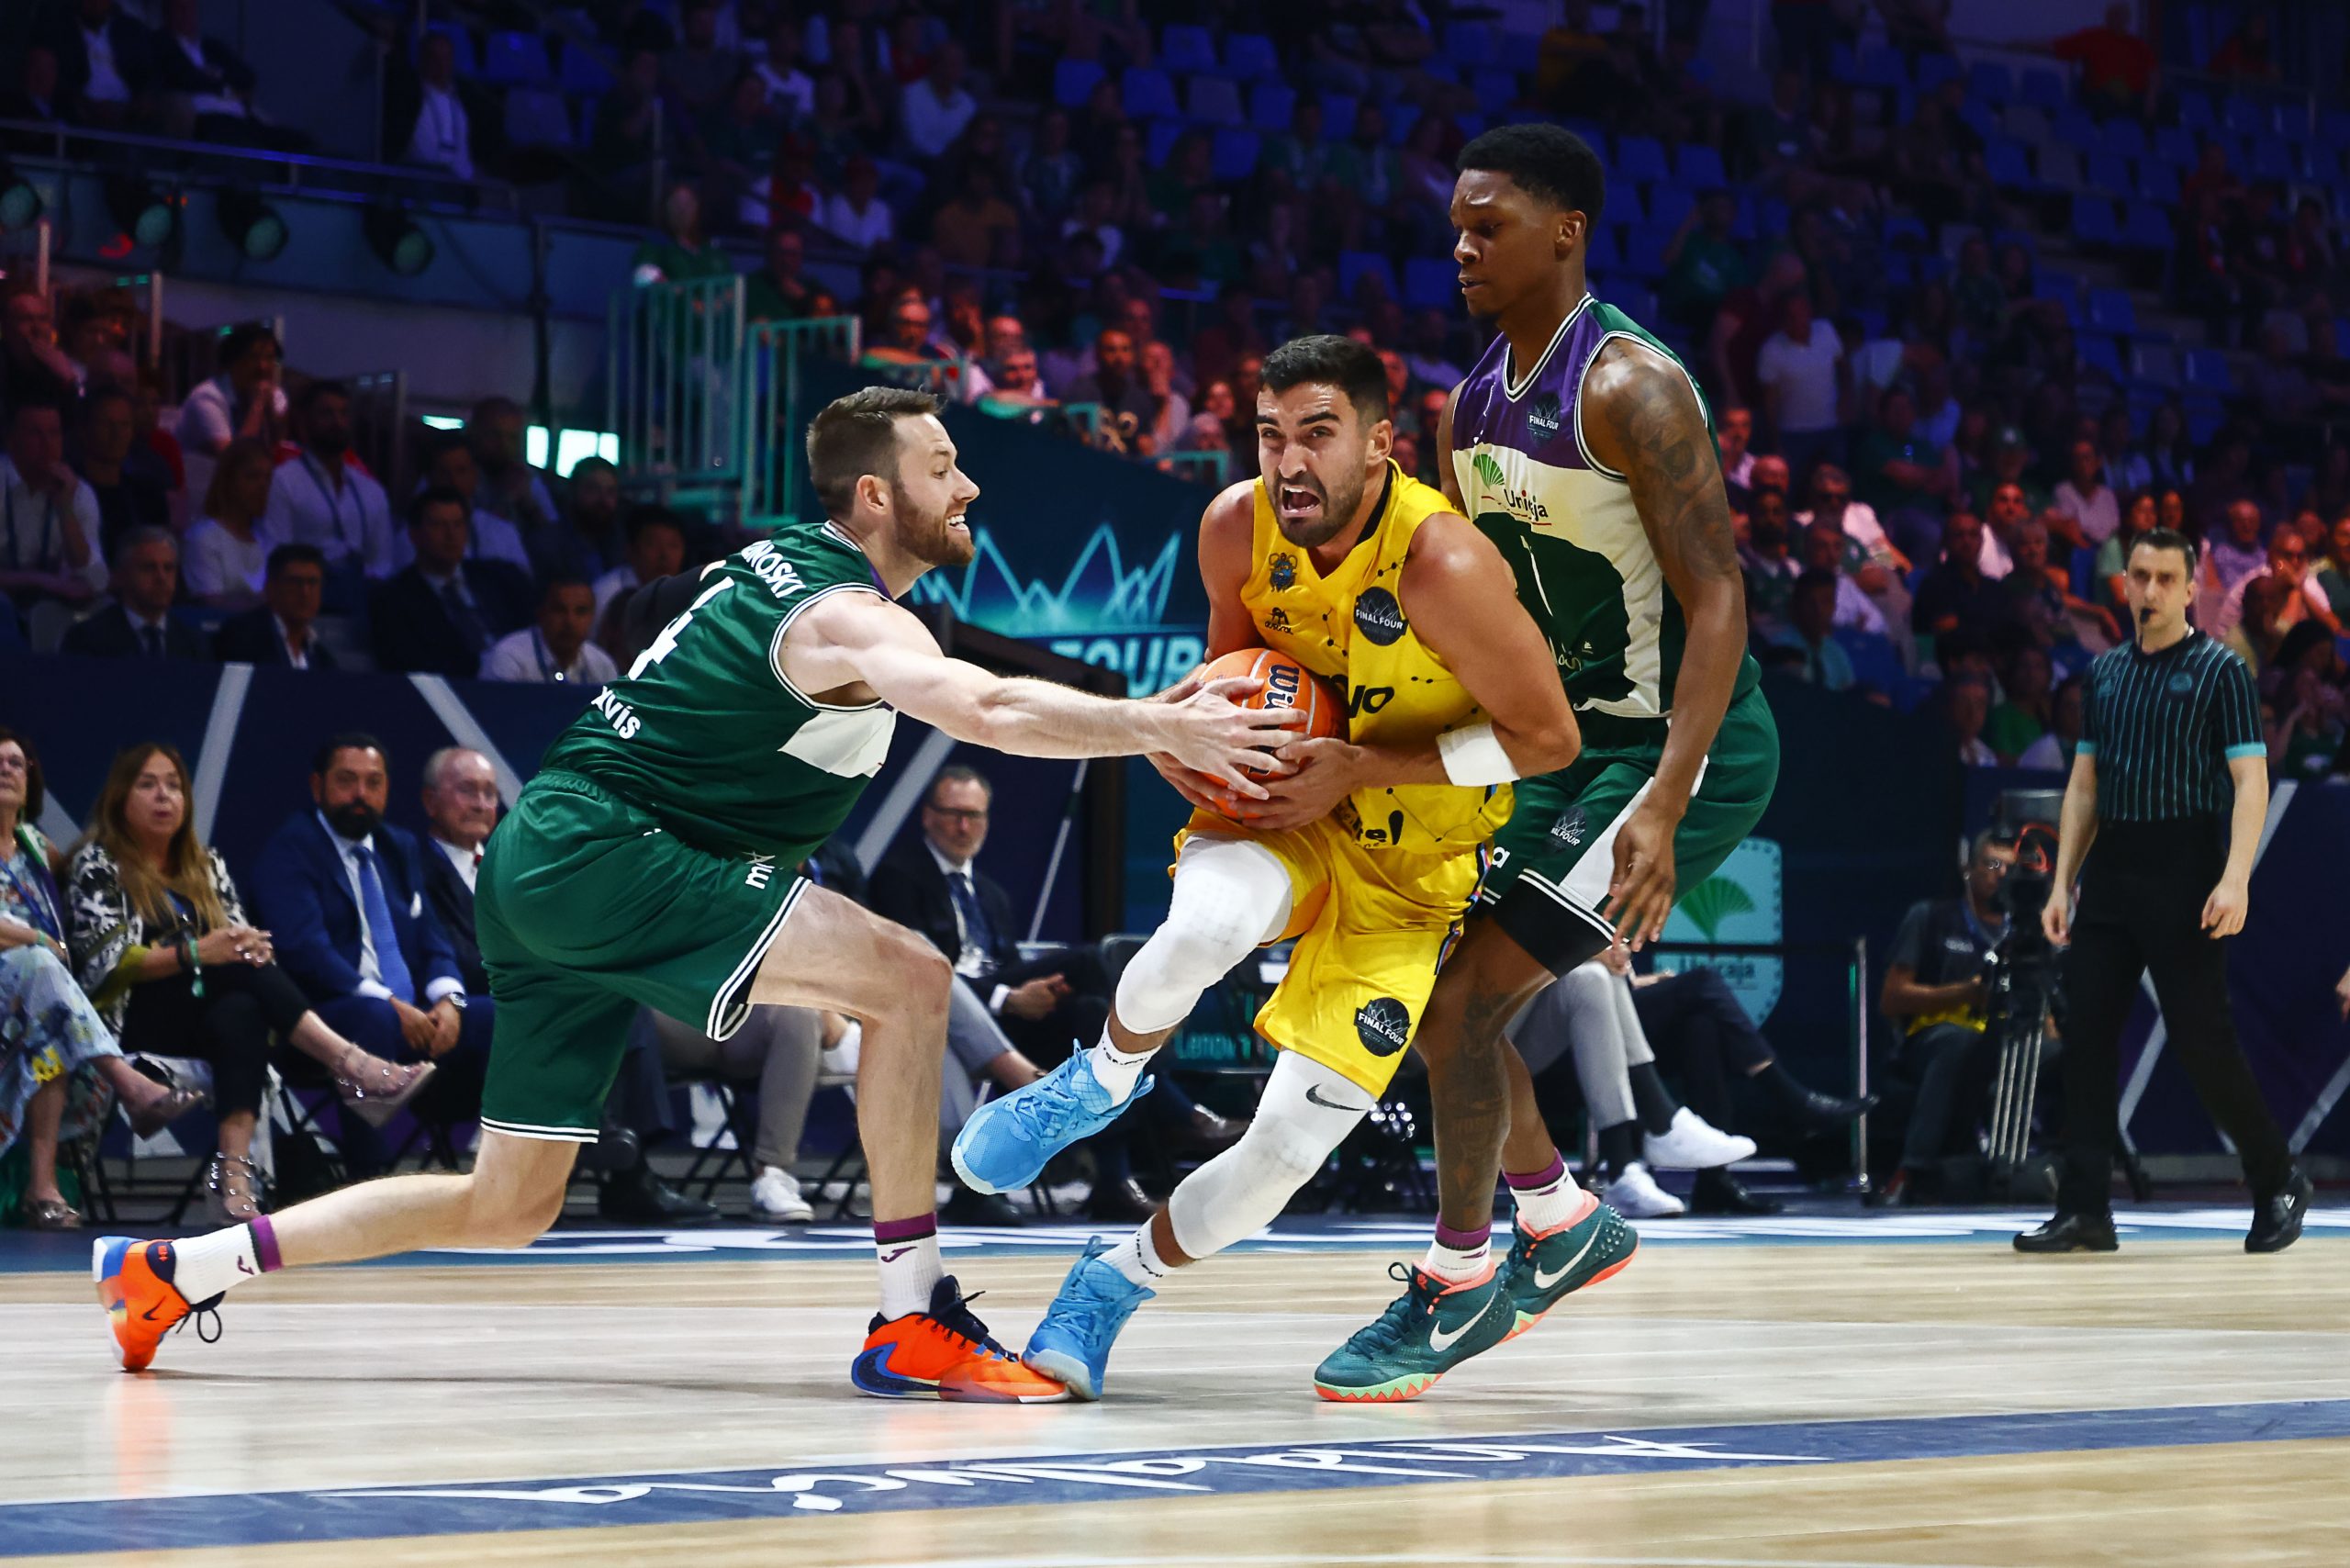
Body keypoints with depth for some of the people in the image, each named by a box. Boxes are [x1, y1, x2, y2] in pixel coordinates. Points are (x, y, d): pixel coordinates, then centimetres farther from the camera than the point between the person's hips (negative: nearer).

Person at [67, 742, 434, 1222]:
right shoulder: (97, 863, 6)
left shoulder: (207, 866, 23)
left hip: (208, 1016, 4)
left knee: (239, 1014, -35)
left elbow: (238, 945, 15)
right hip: (131, 1022, -4)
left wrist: (254, 949, -12)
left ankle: (235, 1168, -54)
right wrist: (193, 954, -21)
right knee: (235, 970, -32)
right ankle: (352, 1066, -45)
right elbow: (105, 961, -7)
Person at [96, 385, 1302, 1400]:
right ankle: (912, 1325, -18)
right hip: (601, 854, -10)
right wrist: (1164, 728, -34)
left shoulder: (785, 562, 15)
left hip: (541, 866, 10)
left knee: (508, 1206, 16)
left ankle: (173, 1269, 22)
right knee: (908, 979, -19)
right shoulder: (844, 618, -14)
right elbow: (987, 709, -33)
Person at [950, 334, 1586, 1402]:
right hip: (1280, 810, 2)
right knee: (1205, 926, -37)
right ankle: (1101, 1082, -6)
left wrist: (1363, 769, -24)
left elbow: (1547, 737, -19)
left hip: (1405, 873, -2)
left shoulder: (1442, 562, -27)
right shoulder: (1236, 527, -12)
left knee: (1293, 1142, -10)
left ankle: (1112, 1285, 15)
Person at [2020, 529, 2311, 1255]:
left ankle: (2278, 1181, 13)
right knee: (2086, 1033, -1)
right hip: (2110, 869, 6)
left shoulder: (2220, 670, -3)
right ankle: (2085, 1209, 2)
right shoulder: (2105, 671, 14)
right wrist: (2062, 883, 11)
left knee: (2200, 1036, -6)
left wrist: (2235, 880, -21)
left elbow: (2250, 783, -10)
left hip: (2183, 874, -6)